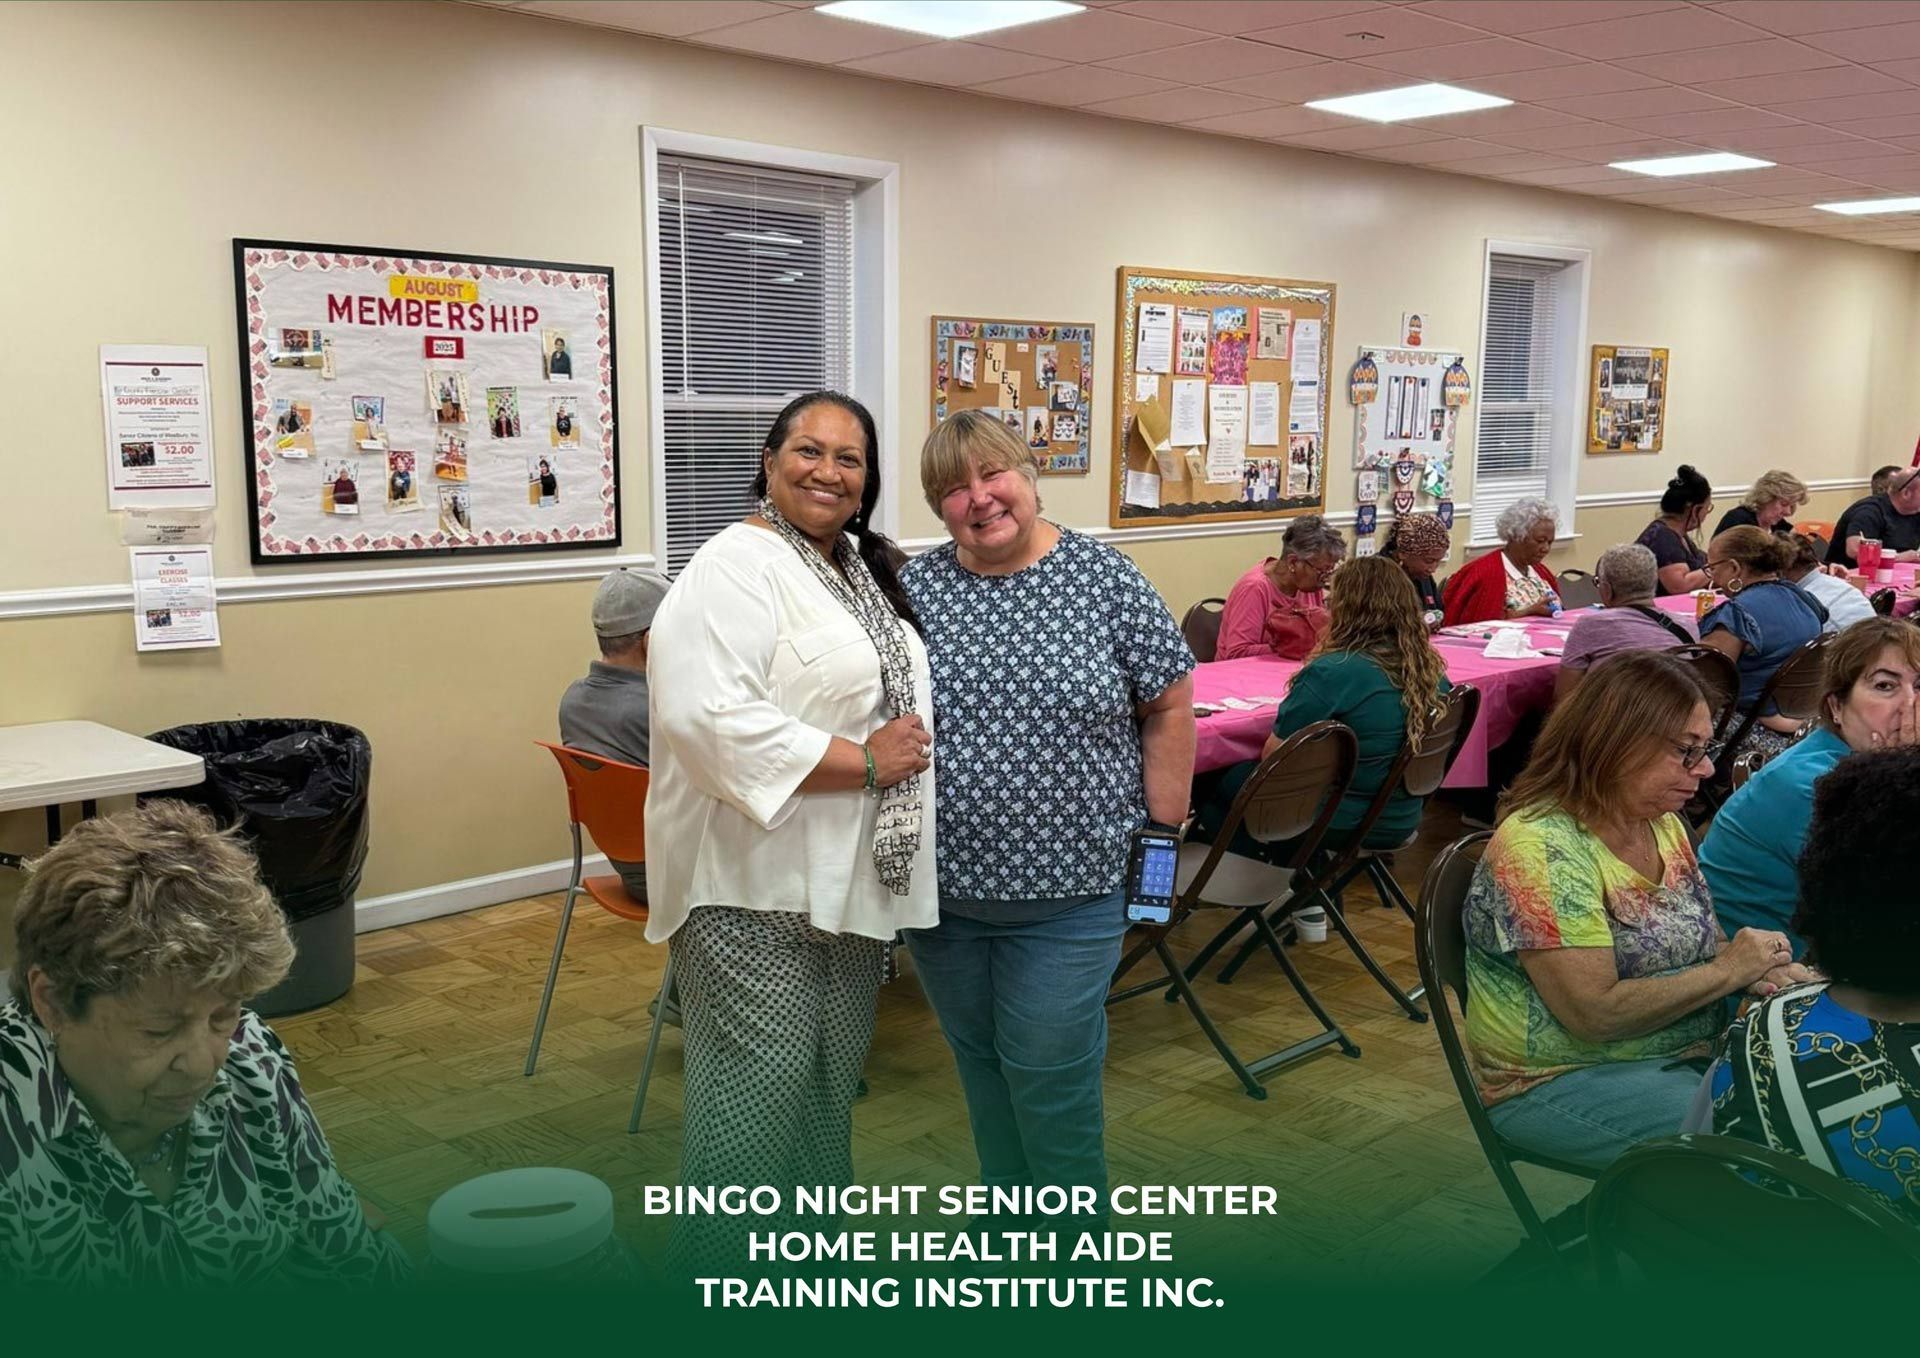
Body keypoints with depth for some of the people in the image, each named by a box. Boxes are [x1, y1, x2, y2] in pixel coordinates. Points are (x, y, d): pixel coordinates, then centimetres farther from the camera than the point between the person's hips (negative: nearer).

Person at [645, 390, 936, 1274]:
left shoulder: (860, 566, 14)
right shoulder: (737, 567, -14)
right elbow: (710, 719, -28)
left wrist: (907, 748, 7)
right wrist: (863, 762, -21)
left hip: (848, 875, 9)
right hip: (757, 882, -9)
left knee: (829, 1084, 18)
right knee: (758, 1089, -4)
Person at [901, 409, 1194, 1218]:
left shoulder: (1102, 577, -6)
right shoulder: (912, 587, 0)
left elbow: (1170, 703, 0)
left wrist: (1162, 828, -1)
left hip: (1066, 892, -3)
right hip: (940, 887, 4)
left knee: (1050, 1082, 3)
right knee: (981, 1064, 17)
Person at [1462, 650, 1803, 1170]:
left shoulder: (1664, 824, 6)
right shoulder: (1539, 845, -21)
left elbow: (1699, 945, 15)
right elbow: (1595, 1014, -25)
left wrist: (1760, 965, -8)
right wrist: (1729, 971, -15)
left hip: (1685, 1054, 8)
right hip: (1563, 1080, -8)